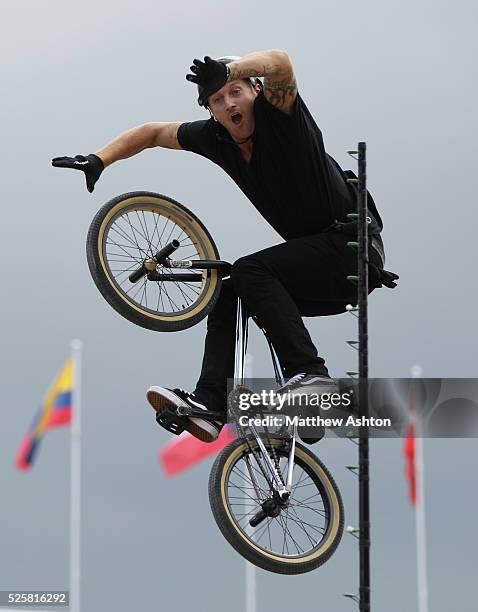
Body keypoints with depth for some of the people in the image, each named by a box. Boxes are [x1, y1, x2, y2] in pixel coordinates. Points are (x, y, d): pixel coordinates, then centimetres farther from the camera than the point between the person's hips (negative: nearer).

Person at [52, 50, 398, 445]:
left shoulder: (276, 114, -15)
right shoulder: (215, 138, 4)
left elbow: (280, 63, -37)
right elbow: (153, 132, 17)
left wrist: (228, 70, -53)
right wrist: (98, 161, 7)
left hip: (354, 246, -9)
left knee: (251, 271, -23)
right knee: (226, 292, 3)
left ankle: (310, 375, -28)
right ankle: (209, 401, -8)